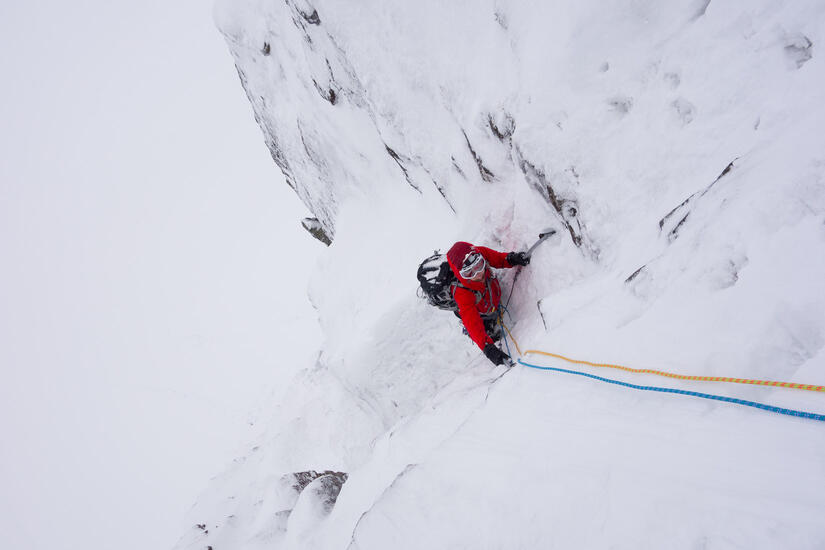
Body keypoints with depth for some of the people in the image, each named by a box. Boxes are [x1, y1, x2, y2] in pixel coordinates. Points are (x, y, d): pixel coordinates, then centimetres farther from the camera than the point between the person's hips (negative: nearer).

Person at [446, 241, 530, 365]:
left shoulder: (481, 254, -39)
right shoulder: (462, 293, -49)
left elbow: (498, 259, -17)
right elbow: (472, 323, -48)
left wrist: (512, 258, -39)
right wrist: (488, 348, -56)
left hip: (495, 297, 5)